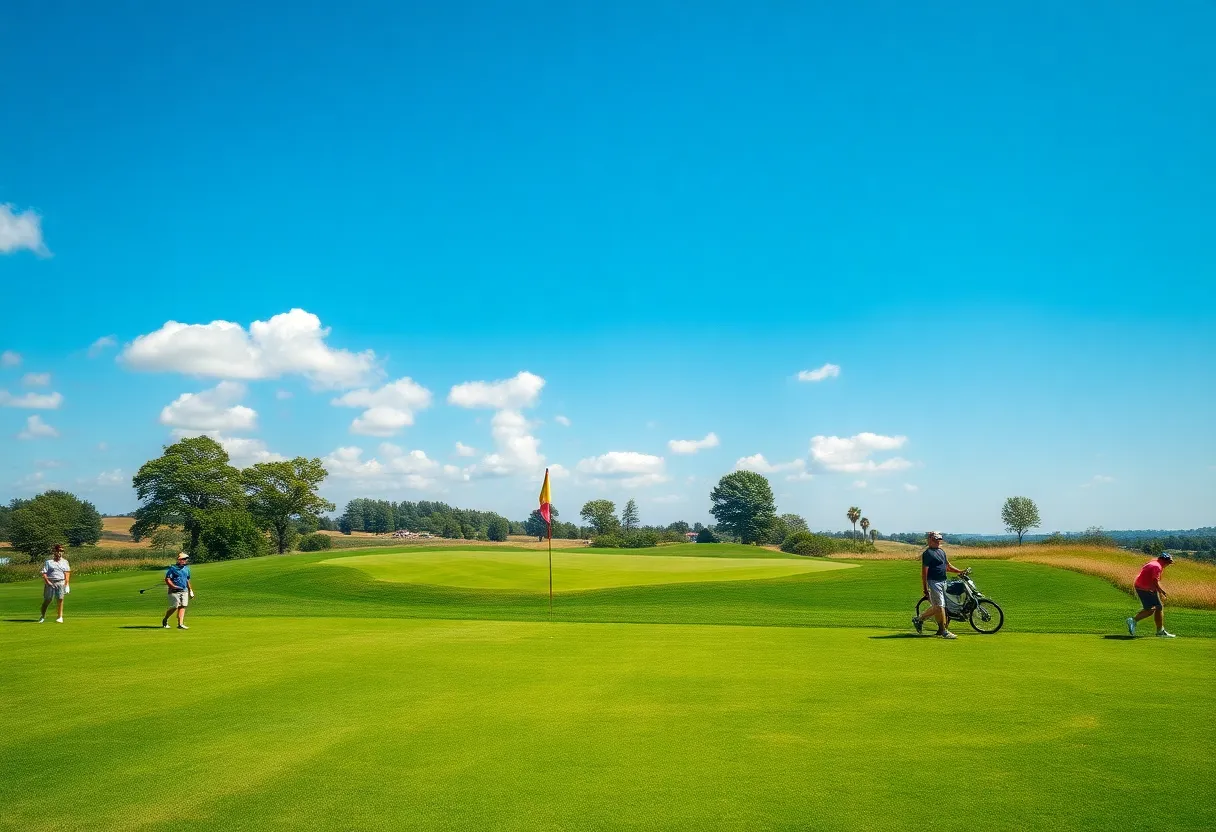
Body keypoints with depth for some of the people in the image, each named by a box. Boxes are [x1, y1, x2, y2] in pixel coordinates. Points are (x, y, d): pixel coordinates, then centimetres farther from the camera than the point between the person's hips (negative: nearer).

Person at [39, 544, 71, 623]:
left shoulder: (64, 562, 14)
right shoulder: (48, 562, 4)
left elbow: (67, 573, 12)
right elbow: (44, 573, -1)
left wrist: (67, 584, 3)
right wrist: (47, 582, -13)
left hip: (60, 583, 2)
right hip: (50, 583, -2)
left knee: (60, 600, -3)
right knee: (47, 600, 3)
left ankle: (60, 617, 1)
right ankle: (42, 616, 19)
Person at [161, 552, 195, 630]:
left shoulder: (186, 568, 15)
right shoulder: (172, 568, -6)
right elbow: (167, 579, -10)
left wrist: (190, 590, 22)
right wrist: (174, 586, -22)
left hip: (184, 591, 6)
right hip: (174, 591, -6)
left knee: (182, 606, -4)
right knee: (174, 607, -5)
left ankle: (180, 624, -6)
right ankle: (165, 620, 19)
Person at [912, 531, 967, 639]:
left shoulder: (942, 551, 16)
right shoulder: (927, 553, -10)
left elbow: (947, 566, 22)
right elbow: (924, 571, -13)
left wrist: (959, 571, 7)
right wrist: (925, 589, -16)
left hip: (943, 582, 9)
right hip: (933, 582, -9)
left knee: (936, 607, 11)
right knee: (940, 606, -7)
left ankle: (919, 619, 26)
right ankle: (944, 631, -2)